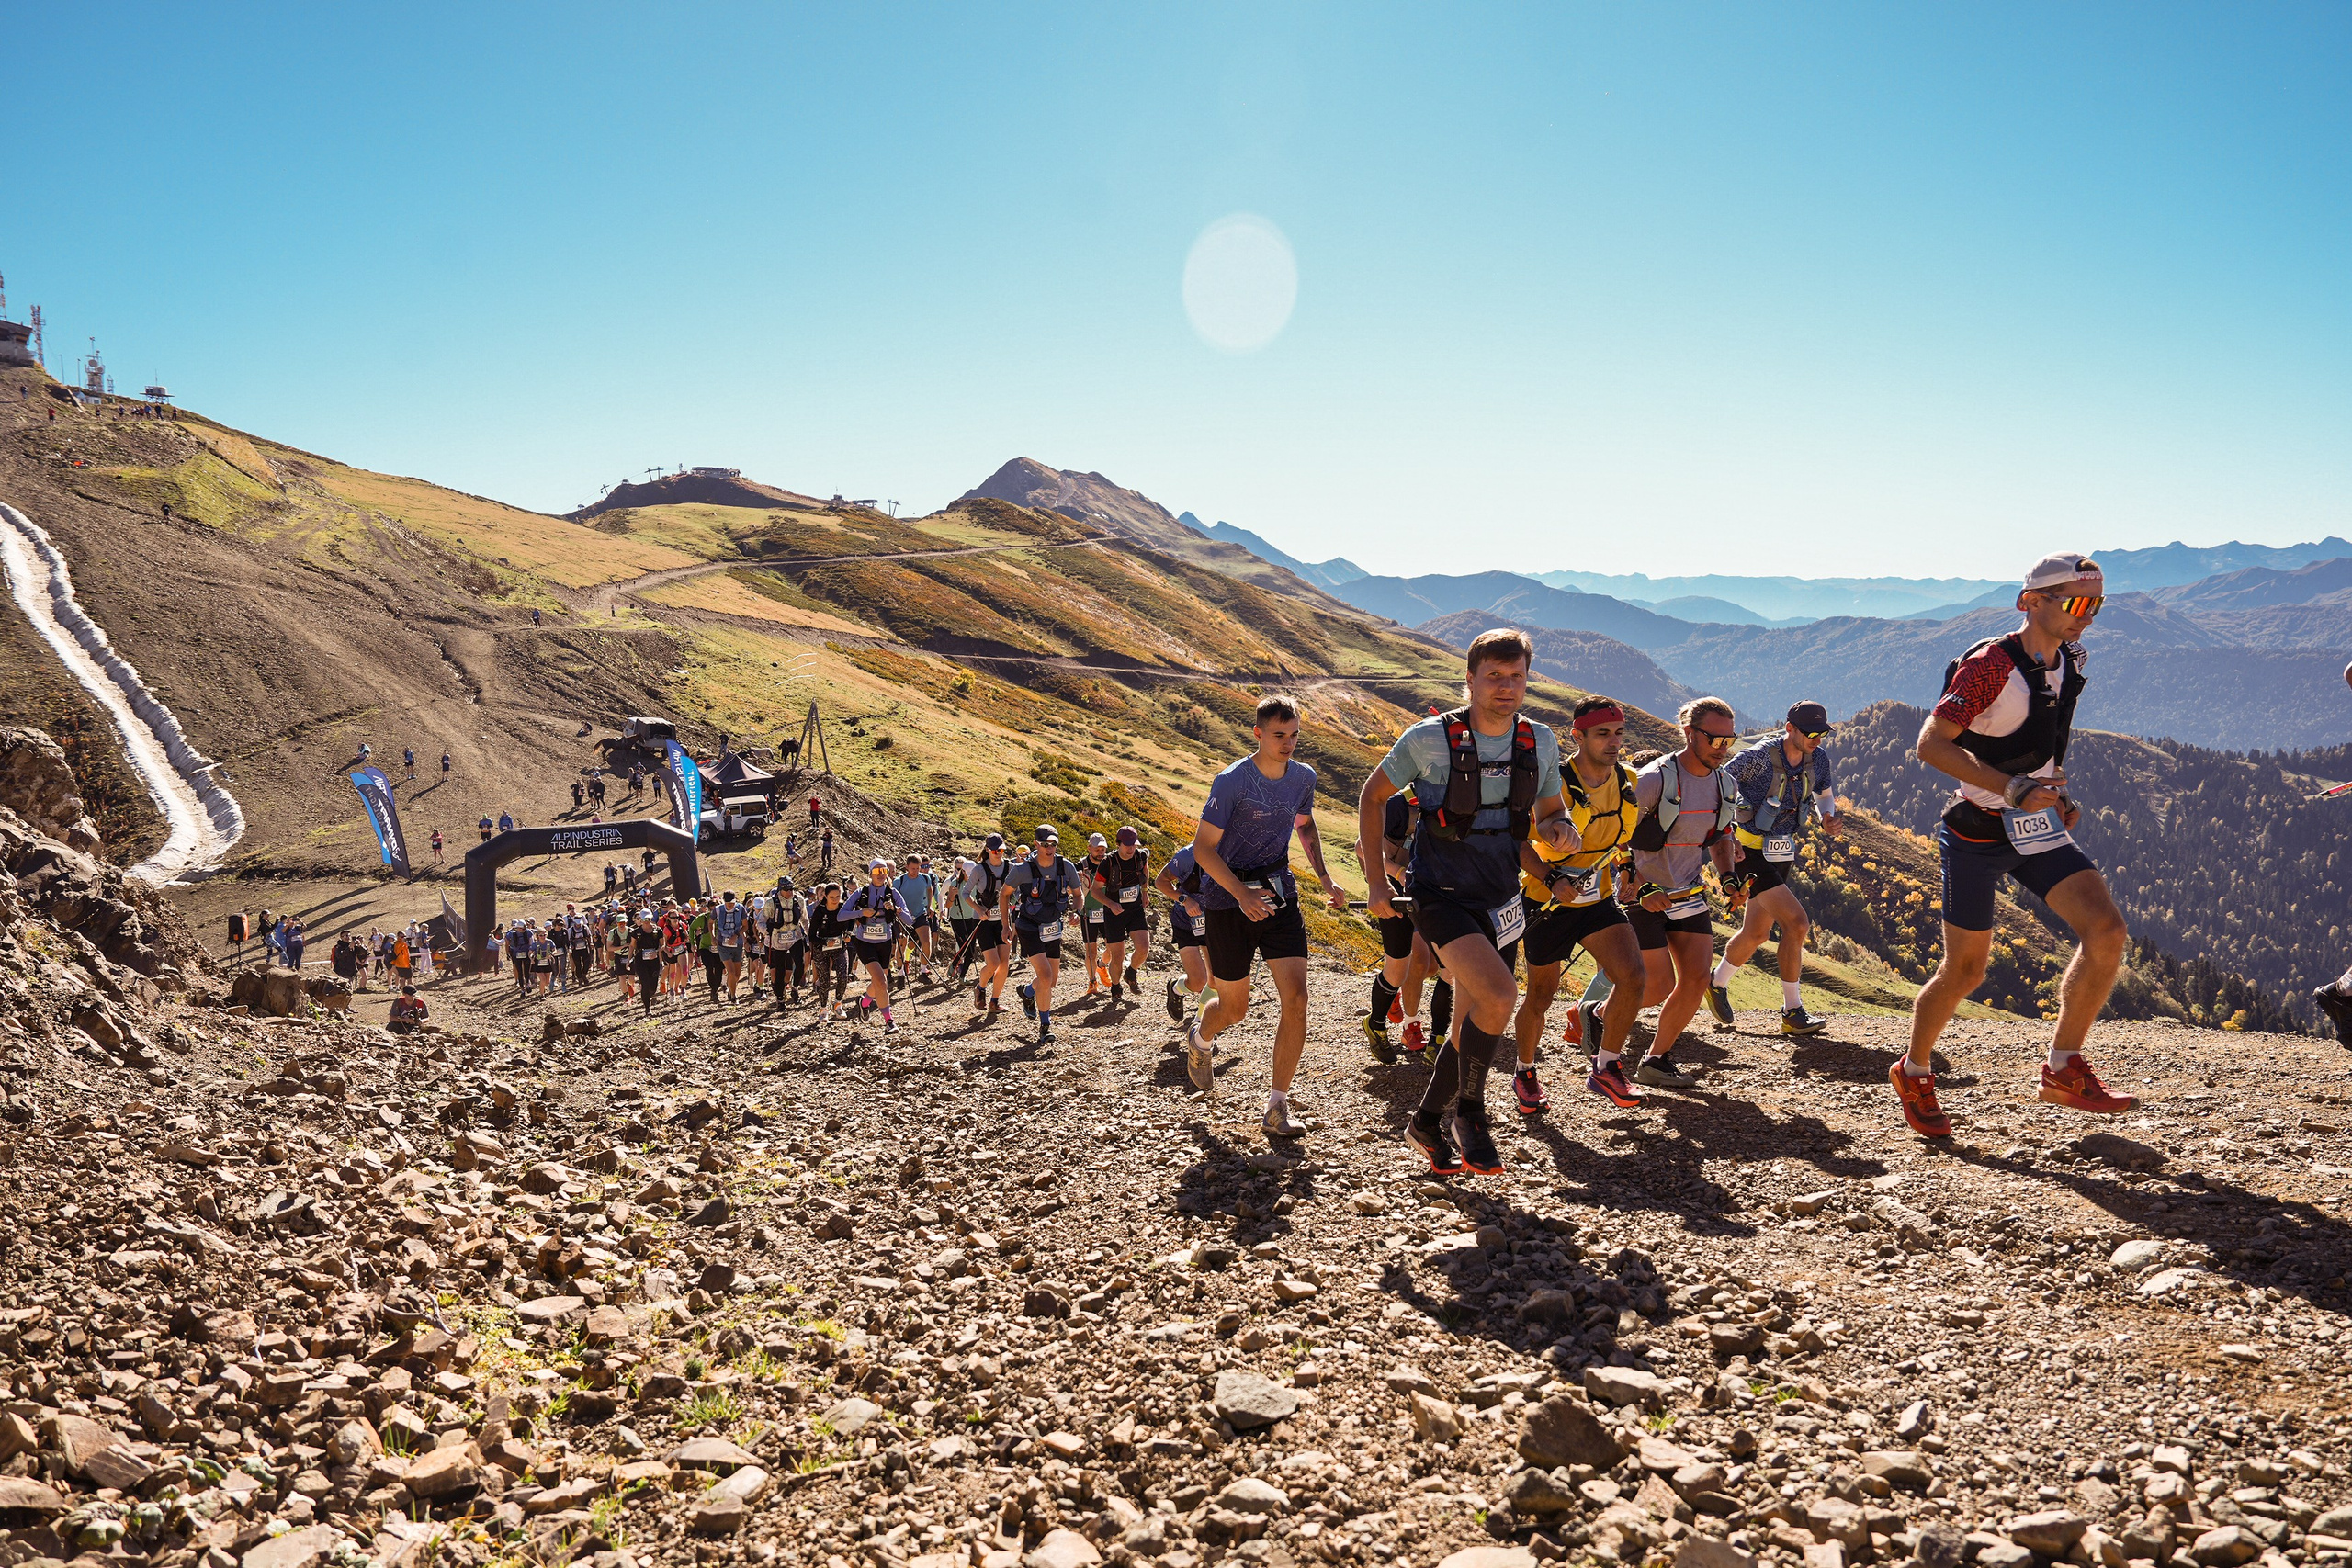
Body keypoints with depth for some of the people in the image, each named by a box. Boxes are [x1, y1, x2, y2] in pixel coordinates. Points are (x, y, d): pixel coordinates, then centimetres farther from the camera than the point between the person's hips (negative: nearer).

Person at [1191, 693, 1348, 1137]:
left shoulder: (1303, 777, 0)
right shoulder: (1232, 781, -17)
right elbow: (1203, 848, -15)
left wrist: (1325, 878, 7)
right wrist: (1243, 894, -27)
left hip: (1280, 892, 4)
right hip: (1229, 897, -4)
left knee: (1295, 997, -11)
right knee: (1234, 1007, 8)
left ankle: (1277, 1108, -2)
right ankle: (1199, 1036, 46)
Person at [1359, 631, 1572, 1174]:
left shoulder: (1540, 742, 0)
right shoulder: (1429, 738, -13)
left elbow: (1549, 812, 14)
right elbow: (1372, 796, -1)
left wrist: (1561, 830, -11)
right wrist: (1376, 881, -3)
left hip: (1497, 899, 6)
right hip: (1440, 893, -5)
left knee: (1474, 1025, 12)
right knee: (1499, 993, -26)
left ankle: (1428, 1122, 34)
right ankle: (1469, 1111, -4)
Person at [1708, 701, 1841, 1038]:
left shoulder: (1818, 759, 0)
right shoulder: (1759, 757, -20)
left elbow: (1825, 794, 17)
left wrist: (1827, 817, -5)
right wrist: (1726, 836, -22)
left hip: (1781, 852, 8)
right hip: (1751, 853, -8)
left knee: (1756, 933, 16)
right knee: (1796, 923, -16)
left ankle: (1717, 985, 40)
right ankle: (1793, 1013, -6)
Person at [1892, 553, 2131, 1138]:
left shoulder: (2069, 664, 6)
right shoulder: (1989, 665, -19)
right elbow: (1931, 744, -24)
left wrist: (2059, 792, 8)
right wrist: (2013, 788, -28)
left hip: (2038, 829, 7)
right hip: (1979, 835, -6)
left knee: (2106, 930, -13)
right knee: (1965, 970, 2)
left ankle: (2064, 1069, 0)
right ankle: (1913, 1074, 26)